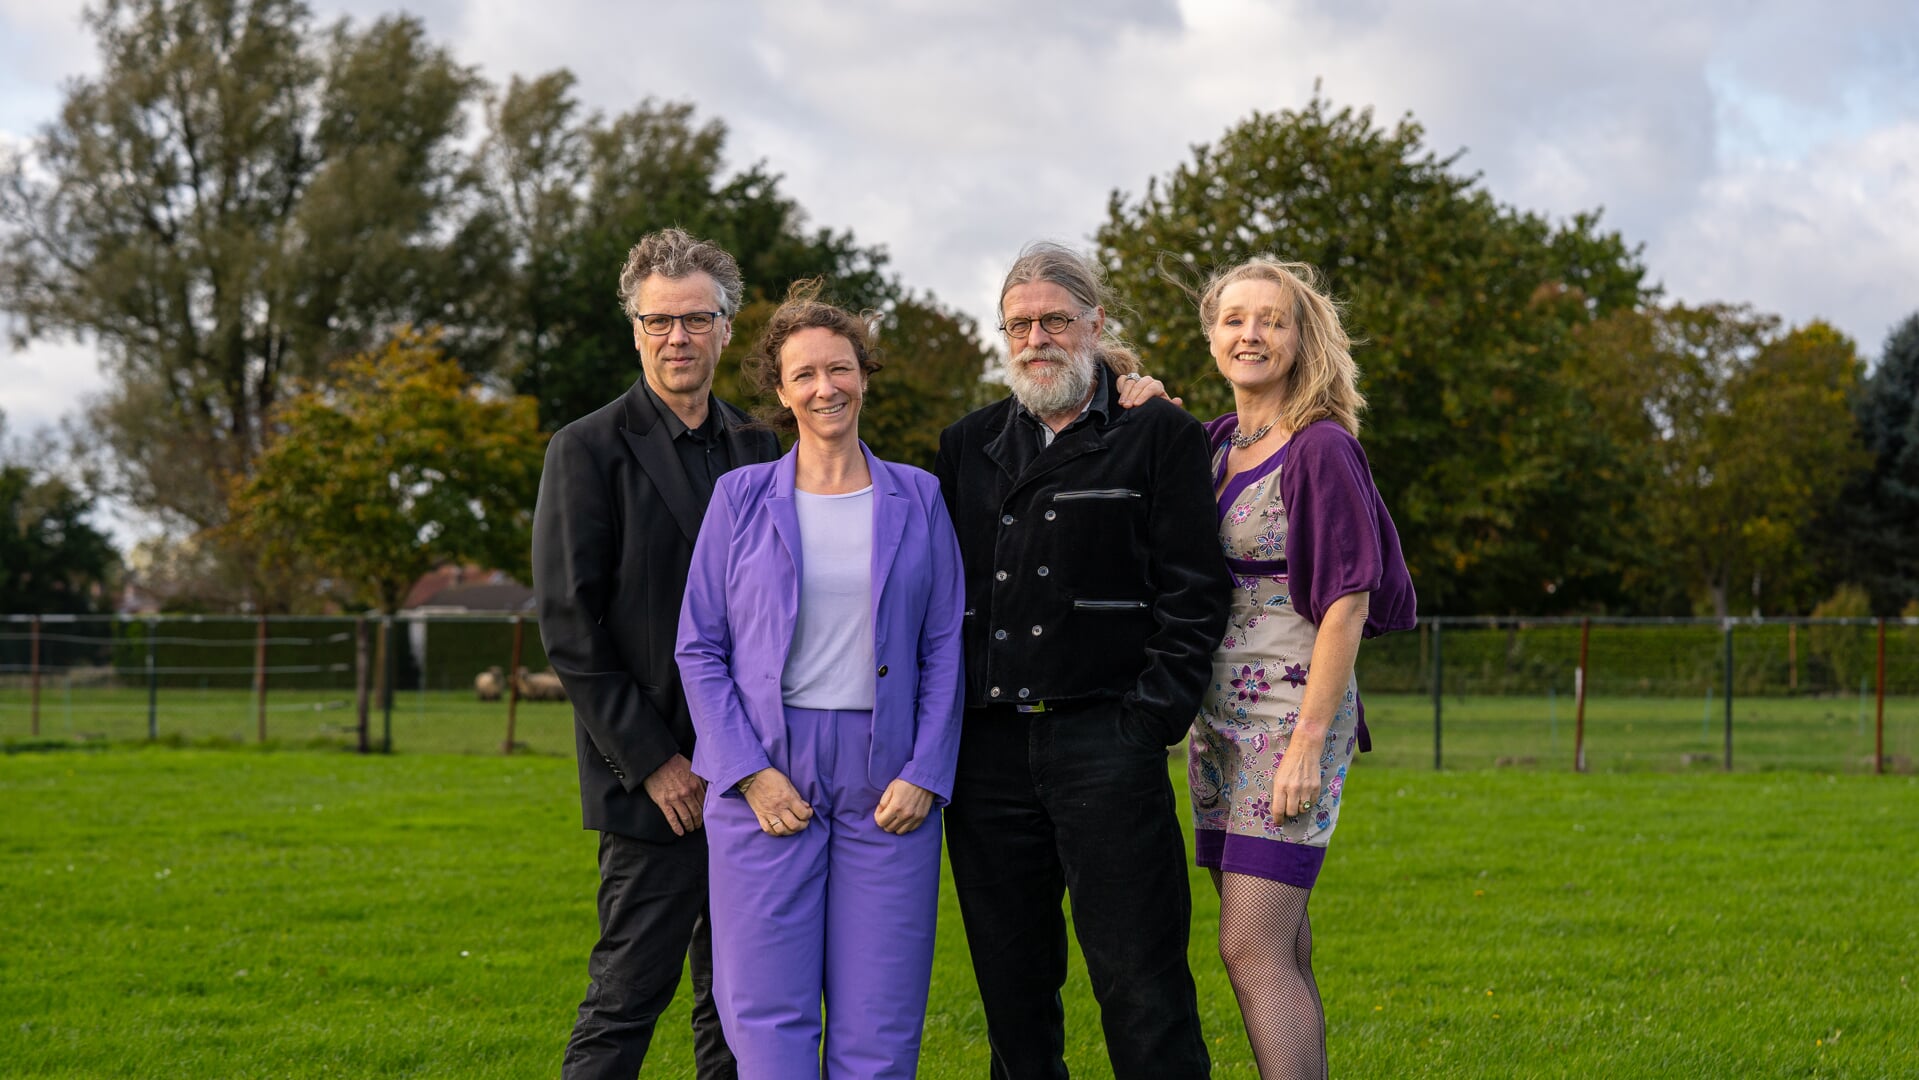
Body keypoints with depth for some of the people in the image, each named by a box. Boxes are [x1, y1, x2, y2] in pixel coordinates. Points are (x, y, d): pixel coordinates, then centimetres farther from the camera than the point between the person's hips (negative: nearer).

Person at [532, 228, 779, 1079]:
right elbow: (569, 627, -8)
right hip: (656, 784, -5)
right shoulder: (589, 450, -3)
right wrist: (654, 762, -12)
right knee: (627, 997, -5)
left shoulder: (761, 452, 13)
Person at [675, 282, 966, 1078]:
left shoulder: (916, 498, 8)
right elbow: (699, 648, 4)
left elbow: (945, 647, 7)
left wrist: (926, 774, -4)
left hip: (890, 786, 1)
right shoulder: (742, 498, 5)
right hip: (767, 780, -1)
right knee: (769, 1012, -4)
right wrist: (749, 772, -8)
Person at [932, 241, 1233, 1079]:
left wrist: (1150, 719, -10)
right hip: (989, 749, 4)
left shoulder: (1162, 436, 3)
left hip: (1104, 737, -4)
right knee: (1011, 985, 9)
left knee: (1139, 984, -6)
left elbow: (1193, 592, -2)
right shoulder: (968, 445, 17)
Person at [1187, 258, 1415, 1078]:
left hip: (1293, 711, -8)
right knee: (1282, 953, 11)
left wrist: (1309, 742, -18)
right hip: (1219, 717, 8)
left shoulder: (1322, 450, -10)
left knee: (1252, 949, -13)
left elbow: (1347, 604, -13)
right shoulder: (1213, 445, 12)